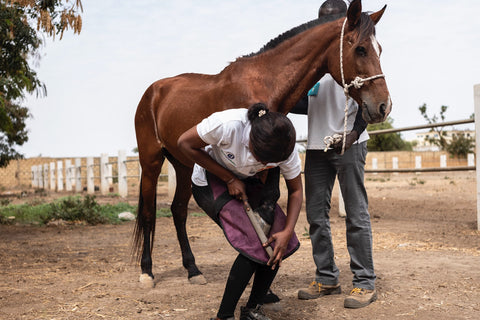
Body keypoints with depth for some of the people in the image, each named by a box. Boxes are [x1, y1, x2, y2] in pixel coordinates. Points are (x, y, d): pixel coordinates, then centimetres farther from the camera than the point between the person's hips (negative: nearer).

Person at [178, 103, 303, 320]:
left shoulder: (285, 147, -25)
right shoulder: (227, 124, -38)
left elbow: (296, 191, -9)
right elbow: (185, 143, -23)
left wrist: (287, 232, -25)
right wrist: (229, 179, -25)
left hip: (249, 183, 5)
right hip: (210, 183, -5)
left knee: (278, 242, -10)